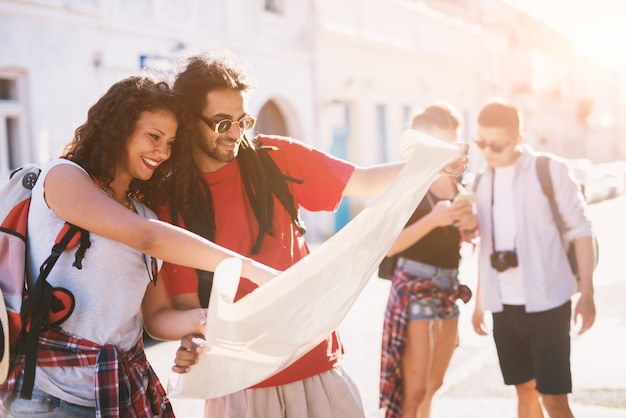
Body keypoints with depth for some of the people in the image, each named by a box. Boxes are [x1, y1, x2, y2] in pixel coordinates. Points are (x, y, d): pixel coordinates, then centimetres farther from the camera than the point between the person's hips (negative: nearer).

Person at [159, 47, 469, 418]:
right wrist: (191, 345, -25)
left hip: (316, 362, 2)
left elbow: (364, 182, 1)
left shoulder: (275, 158, 0)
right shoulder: (172, 201, -4)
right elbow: (186, 299, -5)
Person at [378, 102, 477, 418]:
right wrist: (432, 219, -26)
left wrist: (469, 227, 0)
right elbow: (387, 245, -18)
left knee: (433, 385, 15)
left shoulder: (457, 184, 12)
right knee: (413, 391, -7)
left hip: (449, 287, 7)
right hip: (415, 286, -7)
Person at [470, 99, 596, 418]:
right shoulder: (483, 182, 8)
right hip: (504, 307, 5)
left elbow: (580, 230, -4)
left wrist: (586, 294, -7)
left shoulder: (550, 170, -6)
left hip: (547, 303, -5)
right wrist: (480, 302, 15)